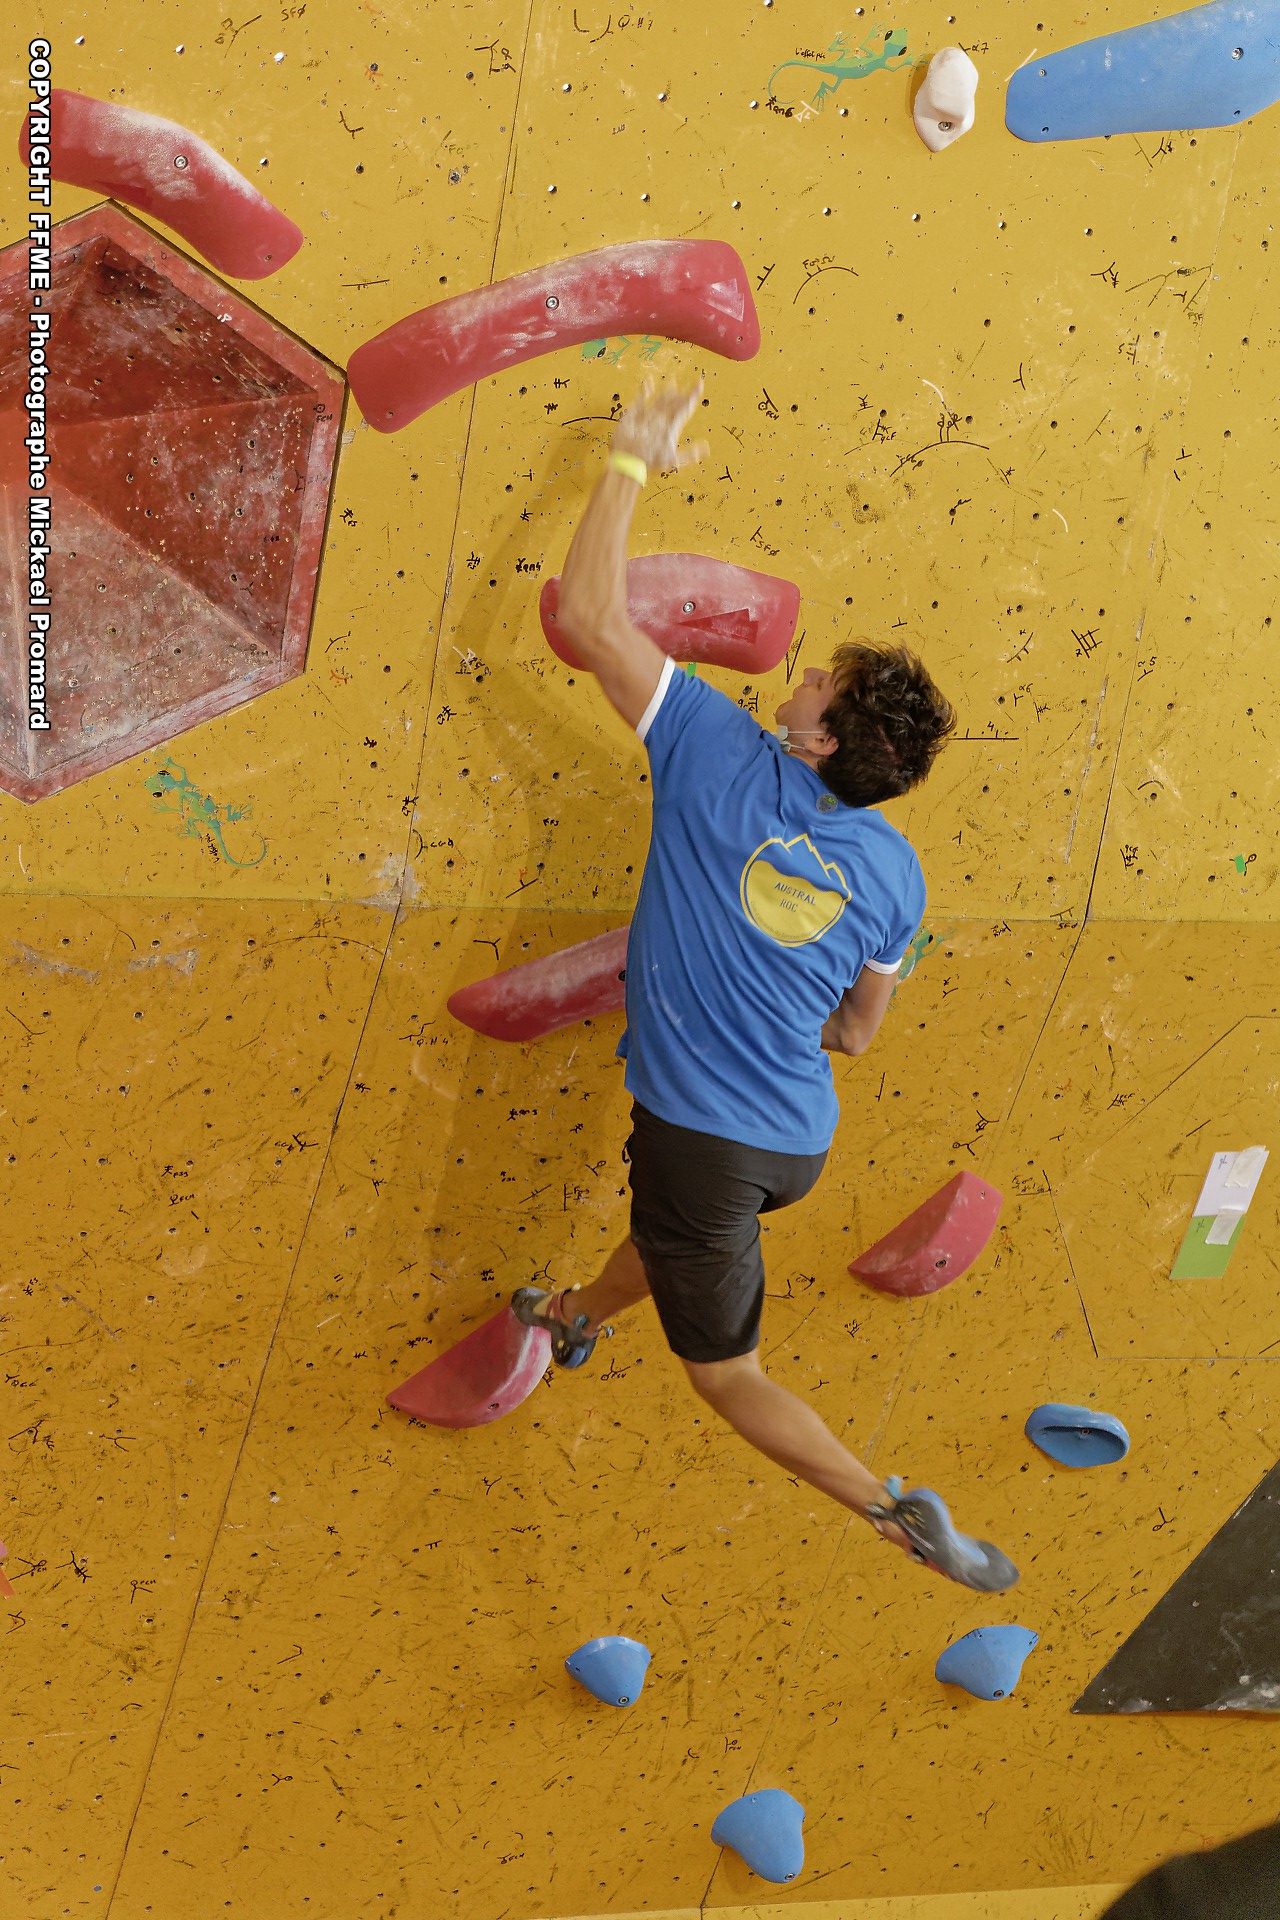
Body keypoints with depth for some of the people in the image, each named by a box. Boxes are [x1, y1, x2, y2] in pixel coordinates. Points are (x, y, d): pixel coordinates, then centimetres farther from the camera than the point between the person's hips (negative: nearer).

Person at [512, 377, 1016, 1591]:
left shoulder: (721, 760, -19)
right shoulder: (892, 872, -5)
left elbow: (588, 621, -18)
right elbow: (858, 1033, 8)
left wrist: (631, 461, -9)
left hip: (704, 1138, -6)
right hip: (800, 1142, 7)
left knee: (728, 1374, 10)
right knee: (675, 1222, 39)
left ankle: (895, 1511, 2)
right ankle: (579, 1322, 66)